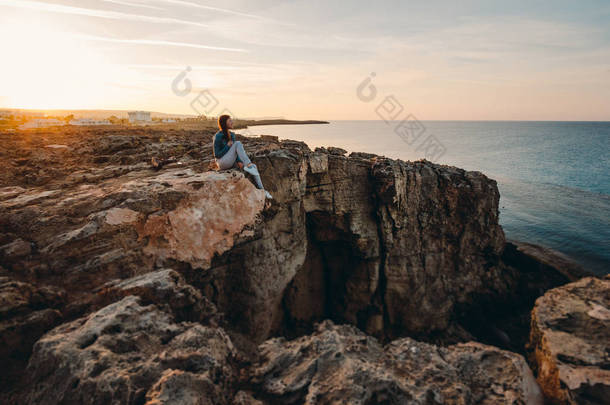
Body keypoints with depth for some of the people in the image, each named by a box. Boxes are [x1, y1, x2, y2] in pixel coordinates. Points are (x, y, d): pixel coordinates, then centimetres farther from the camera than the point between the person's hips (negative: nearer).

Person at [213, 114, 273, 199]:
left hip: (231, 162, 7)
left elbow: (235, 151, 6)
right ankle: (248, 165, -30)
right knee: (238, 143, -26)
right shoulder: (218, 136, -11)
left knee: (253, 166, -12)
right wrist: (228, 146, -15)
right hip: (222, 162, -7)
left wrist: (239, 162, -11)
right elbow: (216, 155, -11)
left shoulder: (231, 135, 11)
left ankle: (261, 189, -12)